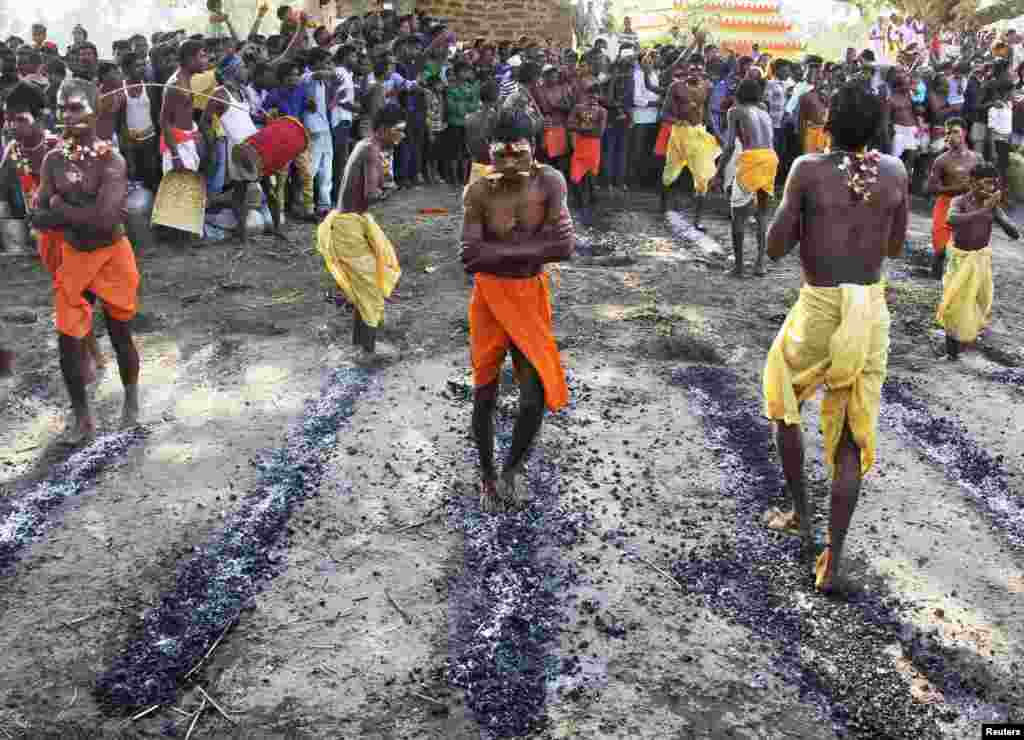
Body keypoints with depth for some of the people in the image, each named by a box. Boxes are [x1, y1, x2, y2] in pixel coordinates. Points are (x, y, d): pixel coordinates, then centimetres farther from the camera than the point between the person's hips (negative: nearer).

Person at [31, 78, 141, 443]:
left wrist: (60, 208, -17)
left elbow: (105, 219, -29)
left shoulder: (111, 160, -17)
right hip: (72, 258, 4)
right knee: (68, 341, 3)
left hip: (112, 257, -4)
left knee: (120, 335, 11)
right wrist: (84, 215, -22)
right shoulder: (53, 159, -2)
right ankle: (83, 418, 21)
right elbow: (39, 217, -7)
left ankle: (131, 399, 38)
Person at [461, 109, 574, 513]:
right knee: (485, 394, 9)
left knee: (535, 396, -4)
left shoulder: (550, 183, -10)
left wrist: (499, 250, -21)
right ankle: (487, 476, 32)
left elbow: (565, 247, -19)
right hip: (490, 297, 0)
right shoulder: (479, 192, -13)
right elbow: (470, 258, -22)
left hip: (531, 296, 1)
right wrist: (532, 244, -23)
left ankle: (512, 468, 25)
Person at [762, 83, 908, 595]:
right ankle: (832, 560, 9)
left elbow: (775, 248, -8)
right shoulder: (895, 173, 1)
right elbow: (895, 247, 13)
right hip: (872, 310, 3)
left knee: (783, 403, 24)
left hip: (819, 308, -3)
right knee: (852, 433, 9)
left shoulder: (809, 170, -11)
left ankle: (801, 515, 31)